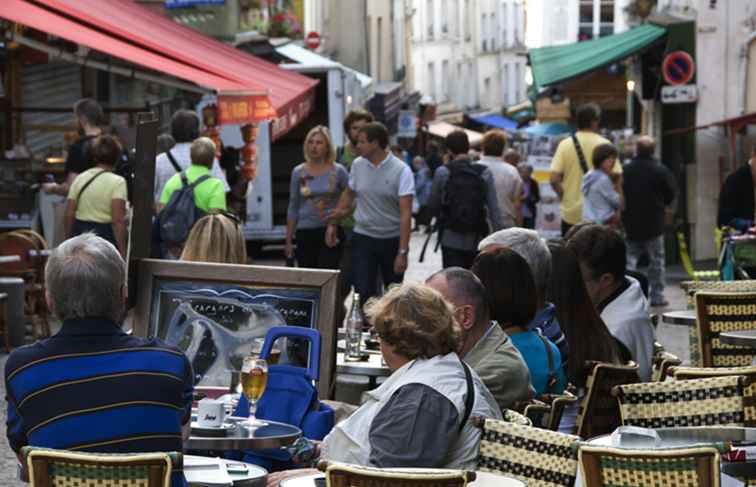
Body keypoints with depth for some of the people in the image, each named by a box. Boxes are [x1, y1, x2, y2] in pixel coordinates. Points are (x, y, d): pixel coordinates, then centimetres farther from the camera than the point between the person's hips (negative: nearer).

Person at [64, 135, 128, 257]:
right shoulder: (117, 182, -7)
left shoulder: (79, 179, 8)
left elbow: (69, 215, 8)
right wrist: (122, 251, -14)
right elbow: (118, 221, -15)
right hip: (105, 234, -5)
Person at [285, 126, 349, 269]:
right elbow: (293, 208, 10)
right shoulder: (298, 172, 6)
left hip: (330, 231, -2)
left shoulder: (338, 171, 1)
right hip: (305, 232, 2)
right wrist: (289, 240, 8)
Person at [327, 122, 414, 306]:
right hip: (363, 237, 2)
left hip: (392, 240, -2)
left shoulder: (401, 171, -13)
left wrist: (402, 252, -22)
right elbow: (348, 195, 19)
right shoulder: (358, 164, 0)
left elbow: (405, 213, -17)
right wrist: (333, 223, 21)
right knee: (363, 292, -8)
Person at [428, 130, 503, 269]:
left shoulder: (442, 173, -6)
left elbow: (432, 206, 3)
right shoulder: (484, 173, -2)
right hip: (477, 240, 2)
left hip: (451, 239, -2)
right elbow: (494, 210, -5)